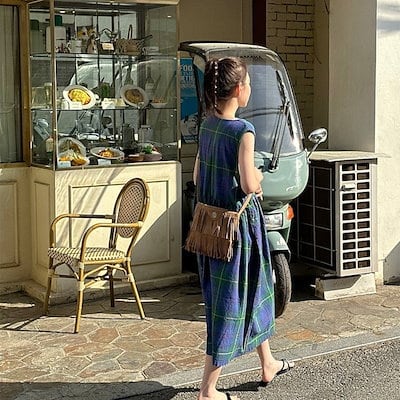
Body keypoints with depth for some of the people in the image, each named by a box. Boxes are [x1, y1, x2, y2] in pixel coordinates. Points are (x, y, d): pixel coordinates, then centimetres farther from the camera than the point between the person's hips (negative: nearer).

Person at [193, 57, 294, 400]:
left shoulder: (207, 125, 4)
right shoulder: (243, 130, -20)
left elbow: (198, 176, 10)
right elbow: (249, 184, -24)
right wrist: (259, 176, -2)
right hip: (239, 222, -8)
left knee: (253, 291, 23)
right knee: (232, 298, 3)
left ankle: (268, 365, 41)